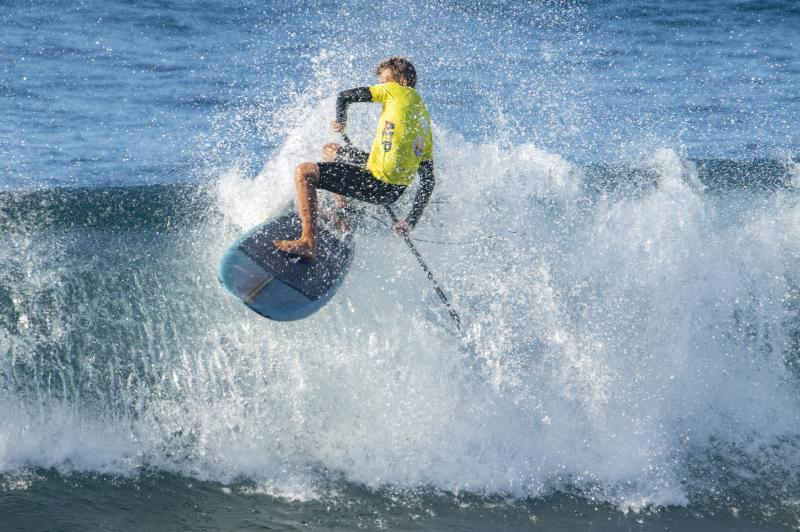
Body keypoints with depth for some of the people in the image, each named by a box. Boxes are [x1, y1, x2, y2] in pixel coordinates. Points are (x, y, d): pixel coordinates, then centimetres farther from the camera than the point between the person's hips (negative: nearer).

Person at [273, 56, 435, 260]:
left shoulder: (398, 91, 0)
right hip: (397, 192, 9)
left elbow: (345, 96, 0)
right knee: (330, 150, 27)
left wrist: (340, 122, 20)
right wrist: (412, 220, 15)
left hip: (378, 184, -9)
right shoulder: (425, 123, 19)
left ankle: (307, 242, -17)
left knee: (304, 172, -8)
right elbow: (428, 181, 15)